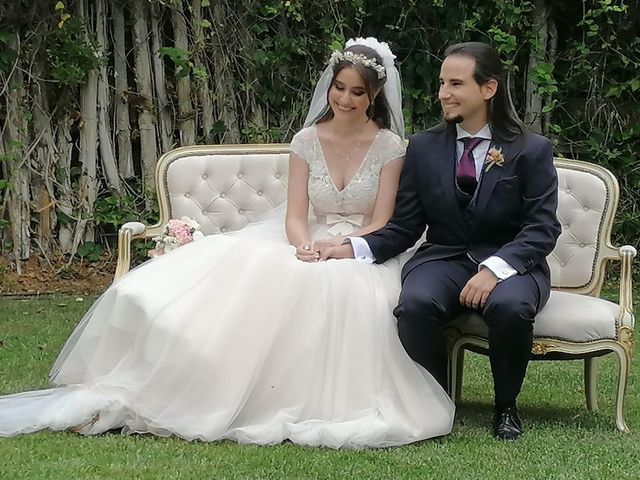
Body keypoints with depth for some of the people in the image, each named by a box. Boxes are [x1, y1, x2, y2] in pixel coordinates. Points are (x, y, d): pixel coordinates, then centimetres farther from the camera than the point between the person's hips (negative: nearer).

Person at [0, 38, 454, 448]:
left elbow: (382, 224, -5)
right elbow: (295, 215, 2)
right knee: (238, 274, -27)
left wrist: (338, 248, -22)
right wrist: (306, 246, -21)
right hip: (311, 248, 2)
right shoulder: (307, 141, 8)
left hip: (364, 254, -2)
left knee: (331, 286, -41)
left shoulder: (390, 147, -1)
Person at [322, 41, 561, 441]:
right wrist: (354, 248, -11)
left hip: (510, 263, -2)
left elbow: (542, 228, -6)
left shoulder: (532, 150, 1)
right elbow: (404, 226, 9)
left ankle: (506, 406, -8)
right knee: (415, 304, -33)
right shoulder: (424, 147, 10)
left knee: (511, 306, -37)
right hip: (443, 260, 2)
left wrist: (495, 269, -24)